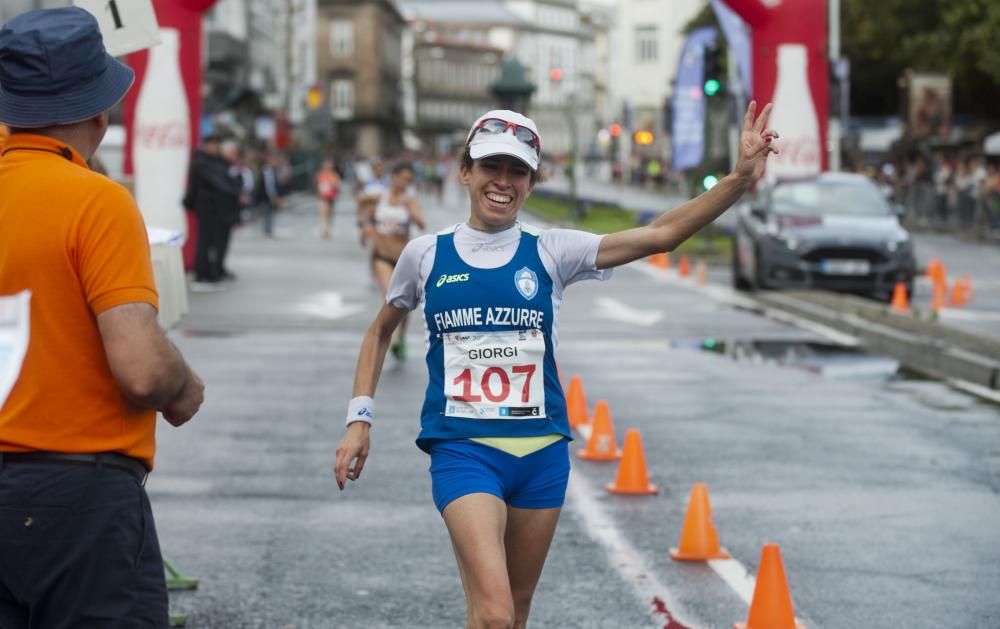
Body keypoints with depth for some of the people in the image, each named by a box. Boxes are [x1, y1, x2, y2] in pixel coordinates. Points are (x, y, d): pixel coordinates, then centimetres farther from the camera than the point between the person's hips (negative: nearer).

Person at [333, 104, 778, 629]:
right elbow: (381, 331, 18)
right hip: (462, 449, -2)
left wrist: (739, 180, -20)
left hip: (540, 452, 3)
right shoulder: (426, 254, 1)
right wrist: (360, 418, 8)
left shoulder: (550, 251, 0)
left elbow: (660, 234, -9)